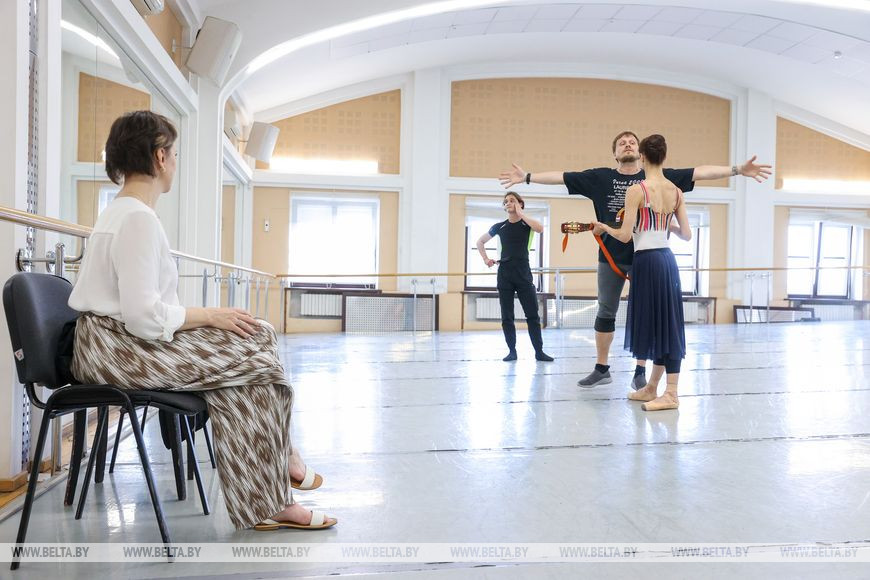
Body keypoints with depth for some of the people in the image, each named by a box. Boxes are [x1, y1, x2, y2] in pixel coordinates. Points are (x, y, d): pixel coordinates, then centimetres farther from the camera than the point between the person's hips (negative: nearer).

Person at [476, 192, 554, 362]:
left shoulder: (527, 223, 3)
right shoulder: (499, 227, 8)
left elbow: (540, 228, -21)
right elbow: (480, 242, 21)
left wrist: (520, 213, -13)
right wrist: (486, 259, 8)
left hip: (523, 273, -2)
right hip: (504, 274, 2)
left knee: (532, 314, -4)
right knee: (507, 316, 2)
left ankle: (539, 351, 1)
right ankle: (512, 351, 9)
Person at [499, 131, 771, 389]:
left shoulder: (658, 176, 1)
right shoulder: (600, 177, 2)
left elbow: (699, 172, -2)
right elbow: (563, 177, 1)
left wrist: (738, 169, -8)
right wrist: (528, 177, -1)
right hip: (610, 256, 1)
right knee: (605, 313, 8)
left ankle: (640, 371, 17)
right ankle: (601, 370, 20)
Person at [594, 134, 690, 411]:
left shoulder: (636, 190, -12)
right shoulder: (676, 191, 7)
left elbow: (625, 236, -13)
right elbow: (687, 234, 7)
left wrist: (602, 226, 4)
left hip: (646, 261, -7)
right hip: (667, 260, 7)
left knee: (655, 323, 0)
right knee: (666, 324, 11)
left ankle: (671, 394, 5)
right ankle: (651, 388, 24)